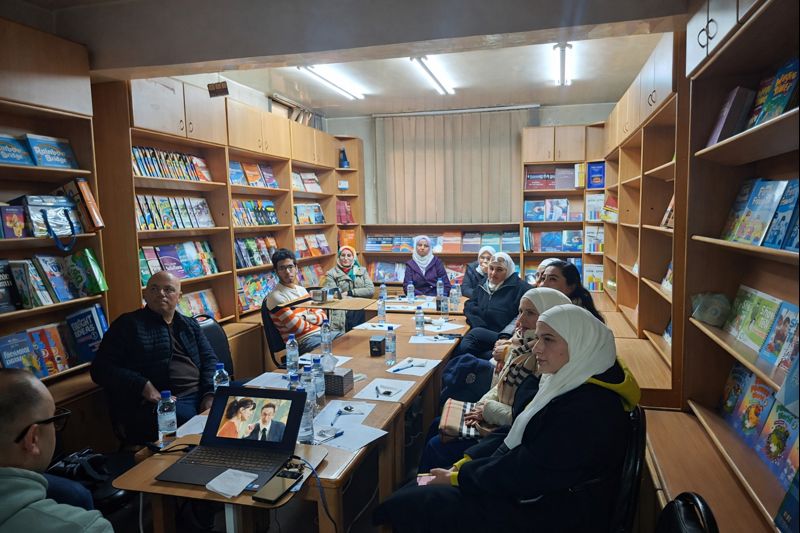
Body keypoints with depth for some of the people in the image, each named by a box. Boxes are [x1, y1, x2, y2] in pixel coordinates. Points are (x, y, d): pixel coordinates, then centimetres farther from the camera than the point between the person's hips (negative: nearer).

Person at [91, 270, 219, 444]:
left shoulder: (190, 325, 24)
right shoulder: (128, 324, 10)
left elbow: (209, 359, 17)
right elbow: (101, 369, 4)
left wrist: (210, 393, -3)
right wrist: (143, 386, -12)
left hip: (199, 395, 5)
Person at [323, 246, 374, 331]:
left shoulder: (362, 271, 16)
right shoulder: (331, 274, 6)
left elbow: (371, 290, 2)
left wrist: (349, 293, -7)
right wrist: (359, 295, -10)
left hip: (360, 314, 3)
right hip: (341, 316, -3)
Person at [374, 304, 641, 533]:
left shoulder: (588, 409, -27)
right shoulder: (570, 384, 5)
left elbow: (526, 473, -24)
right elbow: (515, 439, 9)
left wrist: (458, 477, -12)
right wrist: (465, 464, 0)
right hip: (534, 497, 9)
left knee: (403, 507, -9)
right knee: (410, 494, 4)